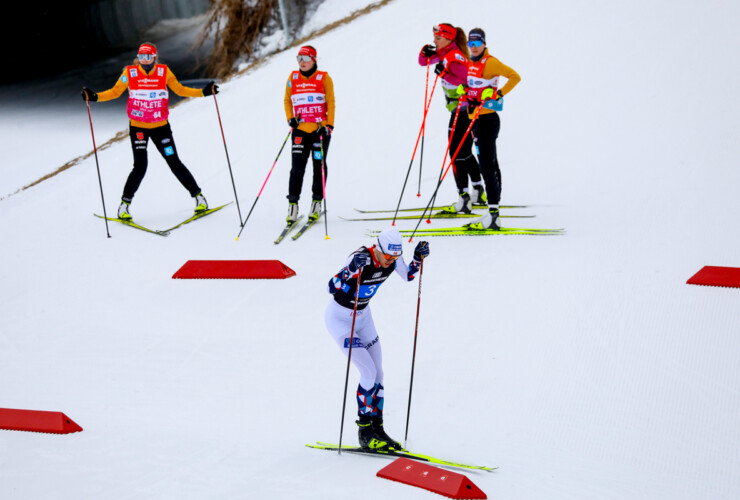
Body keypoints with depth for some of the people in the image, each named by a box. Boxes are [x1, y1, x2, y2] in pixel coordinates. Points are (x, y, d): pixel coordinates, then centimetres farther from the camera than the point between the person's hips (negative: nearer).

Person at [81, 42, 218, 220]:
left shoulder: (164, 72, -4)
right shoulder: (130, 73, -7)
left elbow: (180, 90, 4)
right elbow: (115, 92, -2)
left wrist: (203, 92, -6)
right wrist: (94, 97, -16)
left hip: (161, 127, 1)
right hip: (137, 127, -1)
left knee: (174, 162, 1)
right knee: (140, 166, -11)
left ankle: (198, 196, 16)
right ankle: (124, 205, 4)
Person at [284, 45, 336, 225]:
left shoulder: (323, 78, -1)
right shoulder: (293, 78, 8)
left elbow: (330, 103, 0)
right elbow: (287, 100, 17)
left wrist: (329, 125, -8)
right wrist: (290, 118, 2)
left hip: (320, 130, -1)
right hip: (300, 130, 2)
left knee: (319, 166, 5)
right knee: (297, 168, -5)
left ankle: (317, 202, 16)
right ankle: (293, 203, -2)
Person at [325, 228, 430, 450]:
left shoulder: (392, 259, -12)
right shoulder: (360, 258, -32)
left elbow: (409, 275, 8)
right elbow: (332, 287, -37)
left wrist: (418, 257, -10)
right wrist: (352, 268, -51)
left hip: (363, 317, 7)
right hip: (339, 319, -7)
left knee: (378, 373, 5)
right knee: (369, 371, -14)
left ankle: (377, 428, 16)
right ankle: (364, 431, -3)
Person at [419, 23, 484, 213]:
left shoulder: (456, 56, -18)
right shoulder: (444, 54, 10)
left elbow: (466, 79, -28)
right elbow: (423, 62, 18)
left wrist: (445, 74, -35)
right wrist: (425, 53, -2)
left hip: (462, 110, -11)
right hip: (459, 109, 11)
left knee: (457, 154, -12)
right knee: (465, 153, 21)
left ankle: (464, 199, -15)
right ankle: (479, 193, 31)